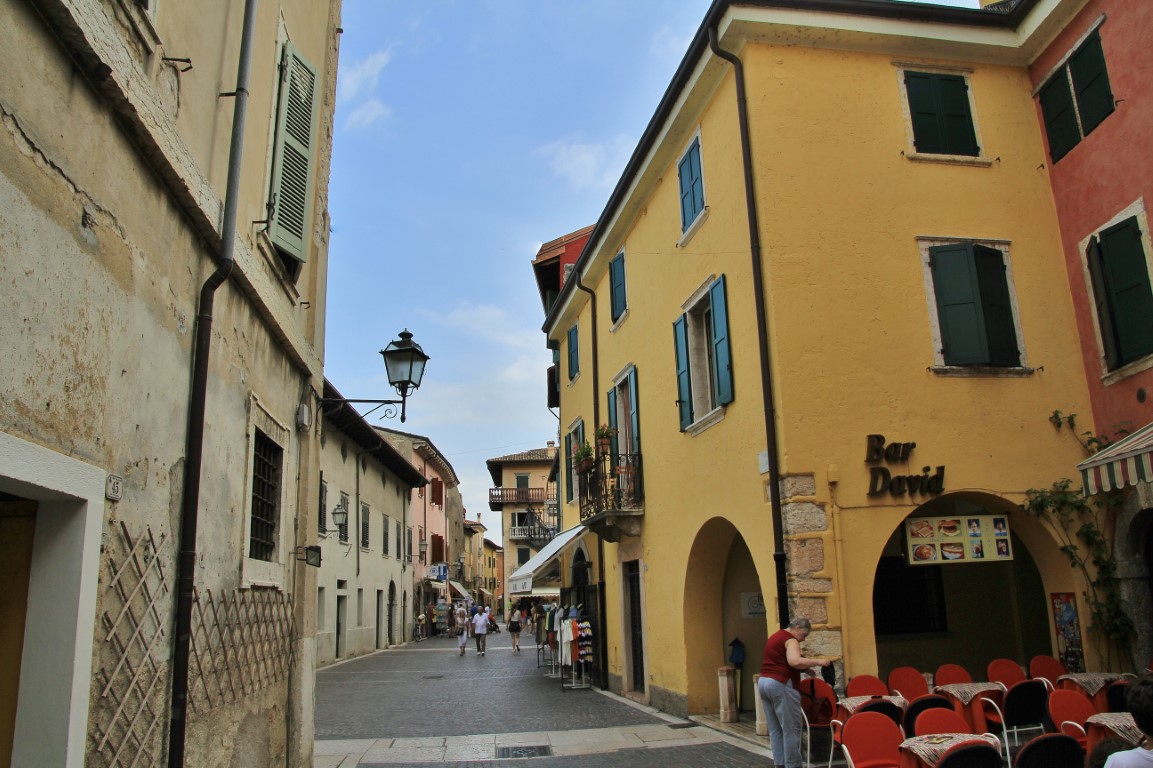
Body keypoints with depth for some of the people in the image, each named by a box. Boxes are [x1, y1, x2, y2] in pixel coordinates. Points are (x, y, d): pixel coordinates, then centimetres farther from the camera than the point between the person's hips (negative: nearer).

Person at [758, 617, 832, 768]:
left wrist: (805, 669, 19)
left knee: (775, 729, 11)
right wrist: (818, 662, -15)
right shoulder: (790, 639, -8)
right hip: (781, 685, -9)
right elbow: (795, 662, -25)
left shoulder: (774, 637, 21)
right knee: (791, 729, -3)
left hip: (763, 682, 9)